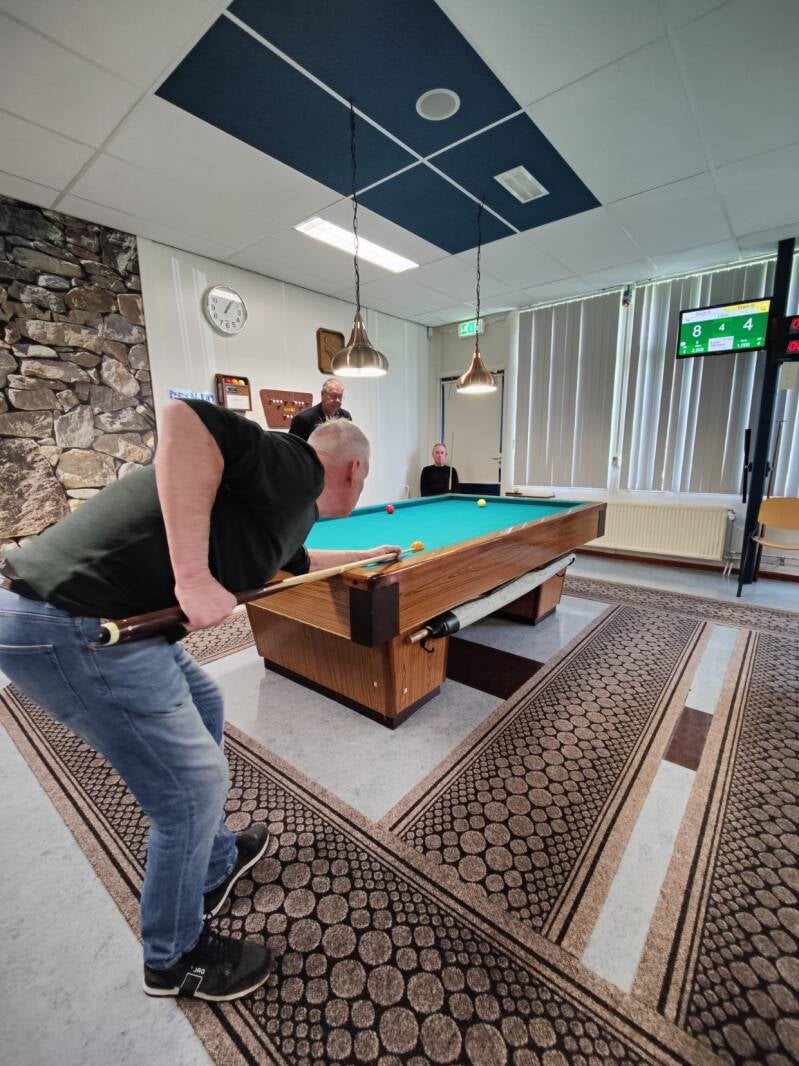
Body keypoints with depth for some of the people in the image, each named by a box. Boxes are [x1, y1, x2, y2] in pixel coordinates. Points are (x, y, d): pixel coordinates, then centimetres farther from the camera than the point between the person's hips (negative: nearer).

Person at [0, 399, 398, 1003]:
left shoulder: (284, 506, 19)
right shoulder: (298, 472, -9)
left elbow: (298, 561, 39)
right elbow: (186, 419, -24)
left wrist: (366, 557, 54)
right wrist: (194, 576, -25)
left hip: (93, 612, 11)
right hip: (70, 626, -11)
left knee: (203, 709, 24)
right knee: (196, 789, 2)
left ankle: (217, 863, 46)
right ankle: (176, 959, 32)